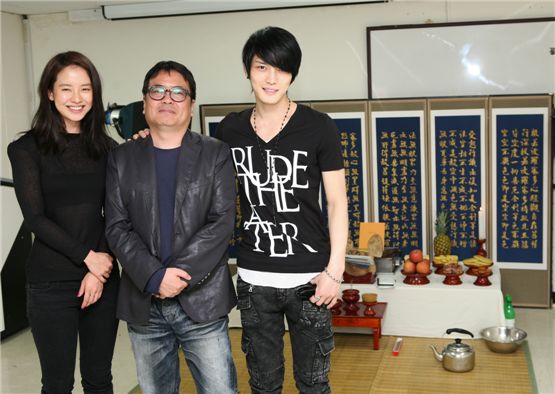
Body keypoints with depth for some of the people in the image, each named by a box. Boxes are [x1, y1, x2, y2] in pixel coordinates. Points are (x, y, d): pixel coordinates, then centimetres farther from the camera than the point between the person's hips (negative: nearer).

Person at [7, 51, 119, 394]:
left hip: (103, 278, 3)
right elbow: (35, 217, -8)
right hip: (51, 284, -3)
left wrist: (99, 271, -7)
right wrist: (88, 257, -11)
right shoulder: (28, 148, -1)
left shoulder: (106, 147, 7)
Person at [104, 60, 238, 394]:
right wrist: (155, 277, -13)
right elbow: (117, 227, 0)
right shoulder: (122, 158, 8)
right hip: (144, 304, 2)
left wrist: (182, 276, -15)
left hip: (203, 301, -2)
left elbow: (222, 222, -6)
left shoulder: (216, 154, 3)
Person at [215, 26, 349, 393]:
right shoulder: (229, 129, 3)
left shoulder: (319, 127, -6)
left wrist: (335, 270, -9)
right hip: (253, 278, 3)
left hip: (307, 277, -2)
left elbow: (337, 203, -4)